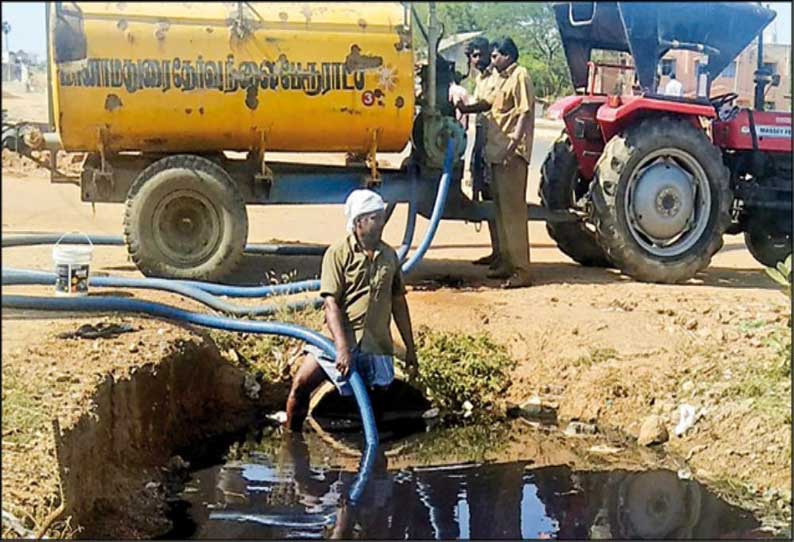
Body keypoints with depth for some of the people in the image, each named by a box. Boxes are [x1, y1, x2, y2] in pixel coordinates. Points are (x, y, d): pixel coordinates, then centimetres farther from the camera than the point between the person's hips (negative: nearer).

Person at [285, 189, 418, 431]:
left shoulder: (390, 255, 7)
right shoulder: (338, 253, -7)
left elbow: (399, 303, 13)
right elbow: (331, 303, -15)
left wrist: (410, 349, 12)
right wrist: (342, 348, -25)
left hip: (377, 345, 4)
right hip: (340, 340, -3)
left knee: (375, 407, 10)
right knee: (301, 386, -8)